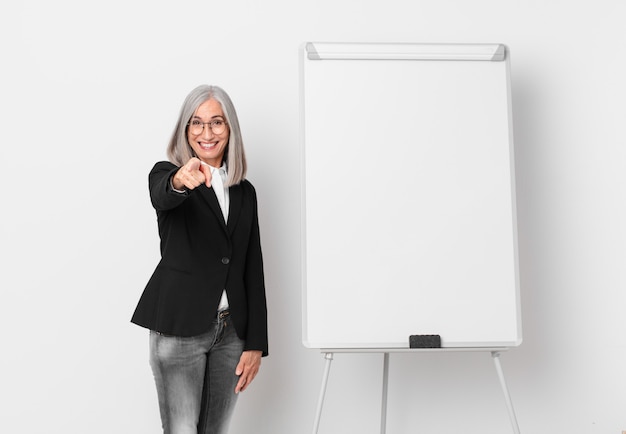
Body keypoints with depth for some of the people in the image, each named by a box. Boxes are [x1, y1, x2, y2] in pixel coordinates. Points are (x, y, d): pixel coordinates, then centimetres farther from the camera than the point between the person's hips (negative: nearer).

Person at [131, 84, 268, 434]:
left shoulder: (245, 192, 11)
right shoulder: (166, 172, -1)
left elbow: (253, 268, 8)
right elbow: (161, 197, -27)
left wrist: (256, 342, 3)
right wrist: (180, 181, -51)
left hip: (231, 330, 4)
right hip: (179, 329, -4)